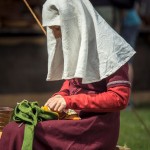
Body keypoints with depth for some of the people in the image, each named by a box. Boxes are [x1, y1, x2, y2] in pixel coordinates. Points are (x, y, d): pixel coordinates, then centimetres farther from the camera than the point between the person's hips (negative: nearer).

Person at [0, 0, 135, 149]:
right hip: (74, 120, 8)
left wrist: (70, 101, -21)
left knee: (14, 133, -22)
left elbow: (120, 98, -19)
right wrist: (60, 97, -1)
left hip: (96, 129, -8)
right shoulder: (73, 43, 10)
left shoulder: (109, 49, -14)